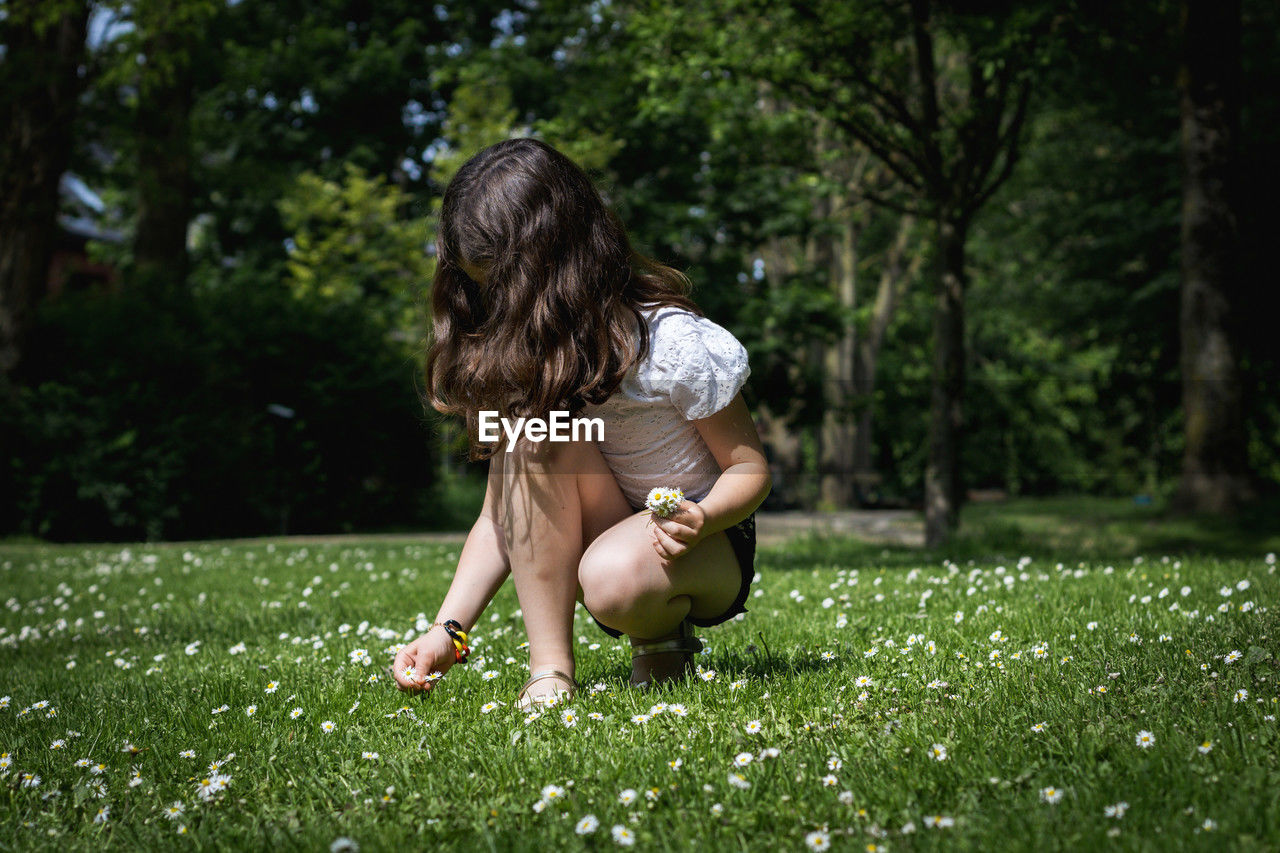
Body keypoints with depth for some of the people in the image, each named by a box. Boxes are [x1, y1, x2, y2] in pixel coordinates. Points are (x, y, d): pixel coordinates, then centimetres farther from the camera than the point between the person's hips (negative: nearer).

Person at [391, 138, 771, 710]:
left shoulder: (672, 342, -20)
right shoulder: (514, 353, -4)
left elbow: (750, 468, -10)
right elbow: (501, 516, -2)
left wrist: (701, 520, -33)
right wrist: (449, 630, -14)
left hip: (709, 554, -4)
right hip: (602, 533, 5)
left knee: (614, 577, -40)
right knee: (530, 424, -25)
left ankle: (663, 640, -1)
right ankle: (550, 669, -21)